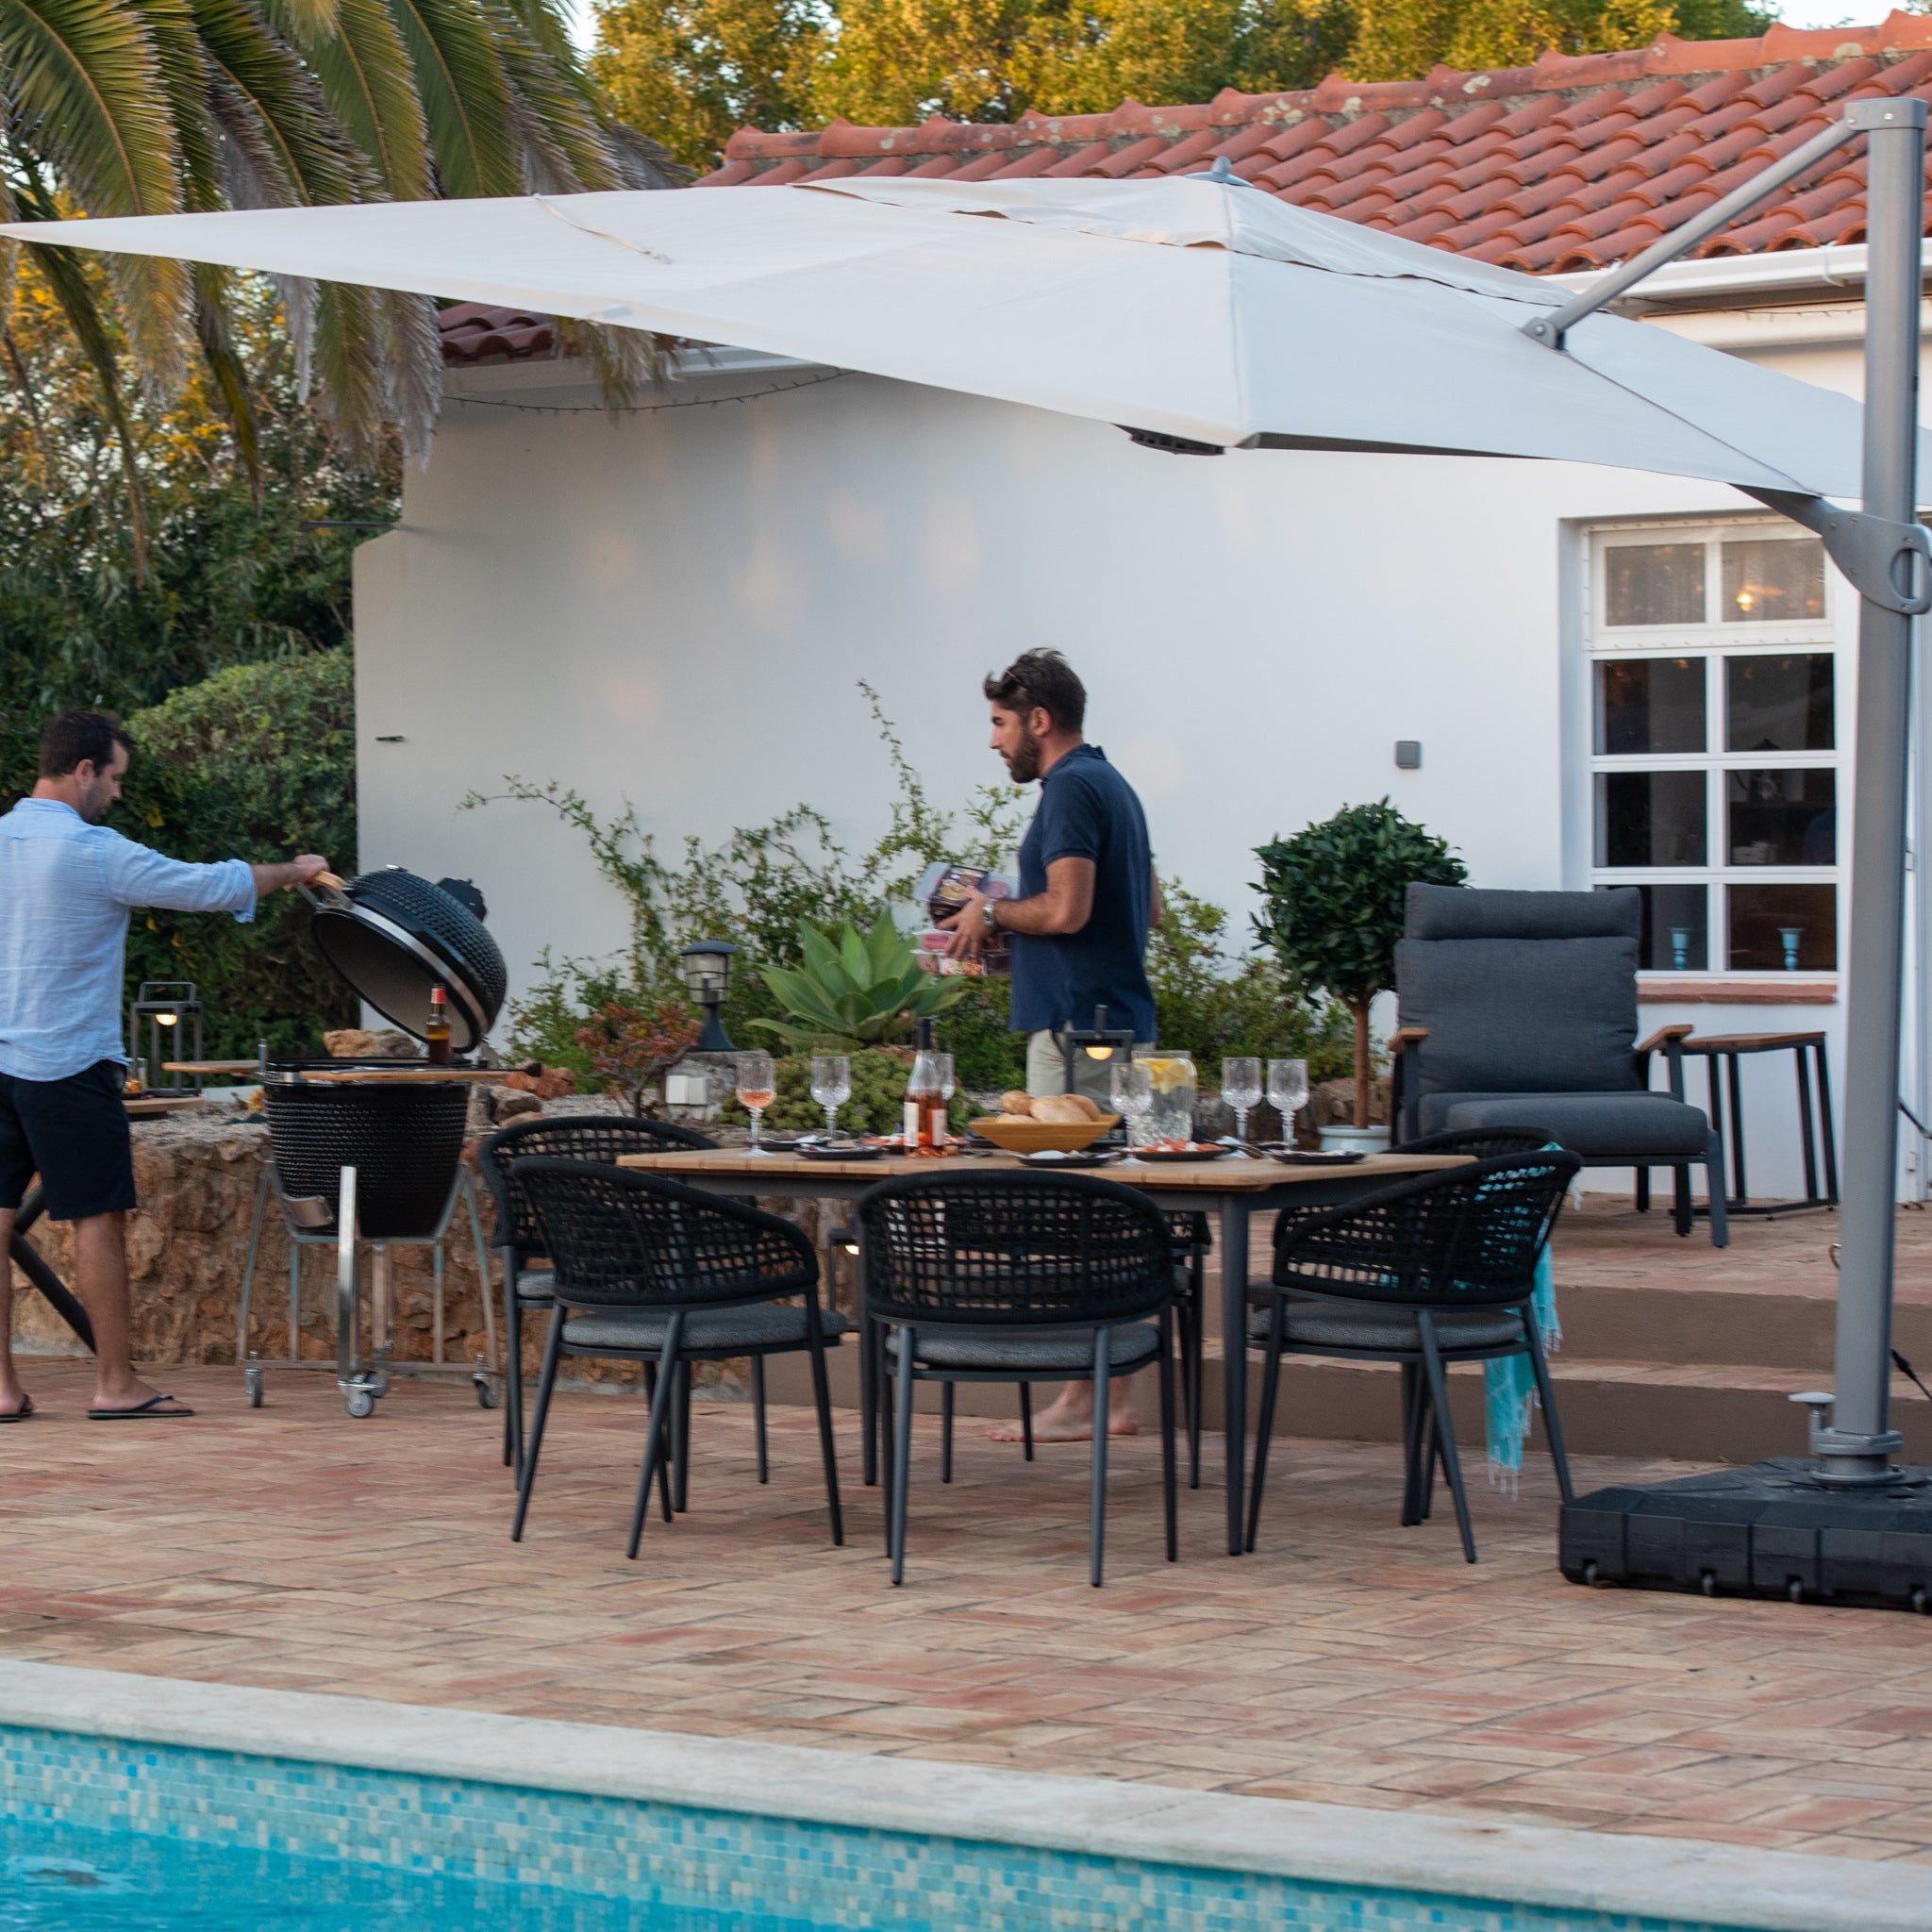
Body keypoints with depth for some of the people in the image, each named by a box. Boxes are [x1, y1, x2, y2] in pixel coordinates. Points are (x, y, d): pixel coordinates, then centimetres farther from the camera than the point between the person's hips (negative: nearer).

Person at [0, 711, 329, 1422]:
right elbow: (210, 887, -7)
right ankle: (116, 1384, 5)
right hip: (67, 1062, -6)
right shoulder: (95, 853, -12)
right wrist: (293, 872, 9)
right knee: (98, 1218, 1)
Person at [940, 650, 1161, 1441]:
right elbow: (1150, 909, 23)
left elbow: (1067, 908, -23)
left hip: (1077, 1021, -10)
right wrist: (1005, 925, 22)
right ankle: (1118, 1394, 13)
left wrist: (993, 912, -4)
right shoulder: (1112, 785, 18)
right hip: (1120, 1017, 10)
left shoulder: (1071, 789, -13)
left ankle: (1079, 1400, -7)